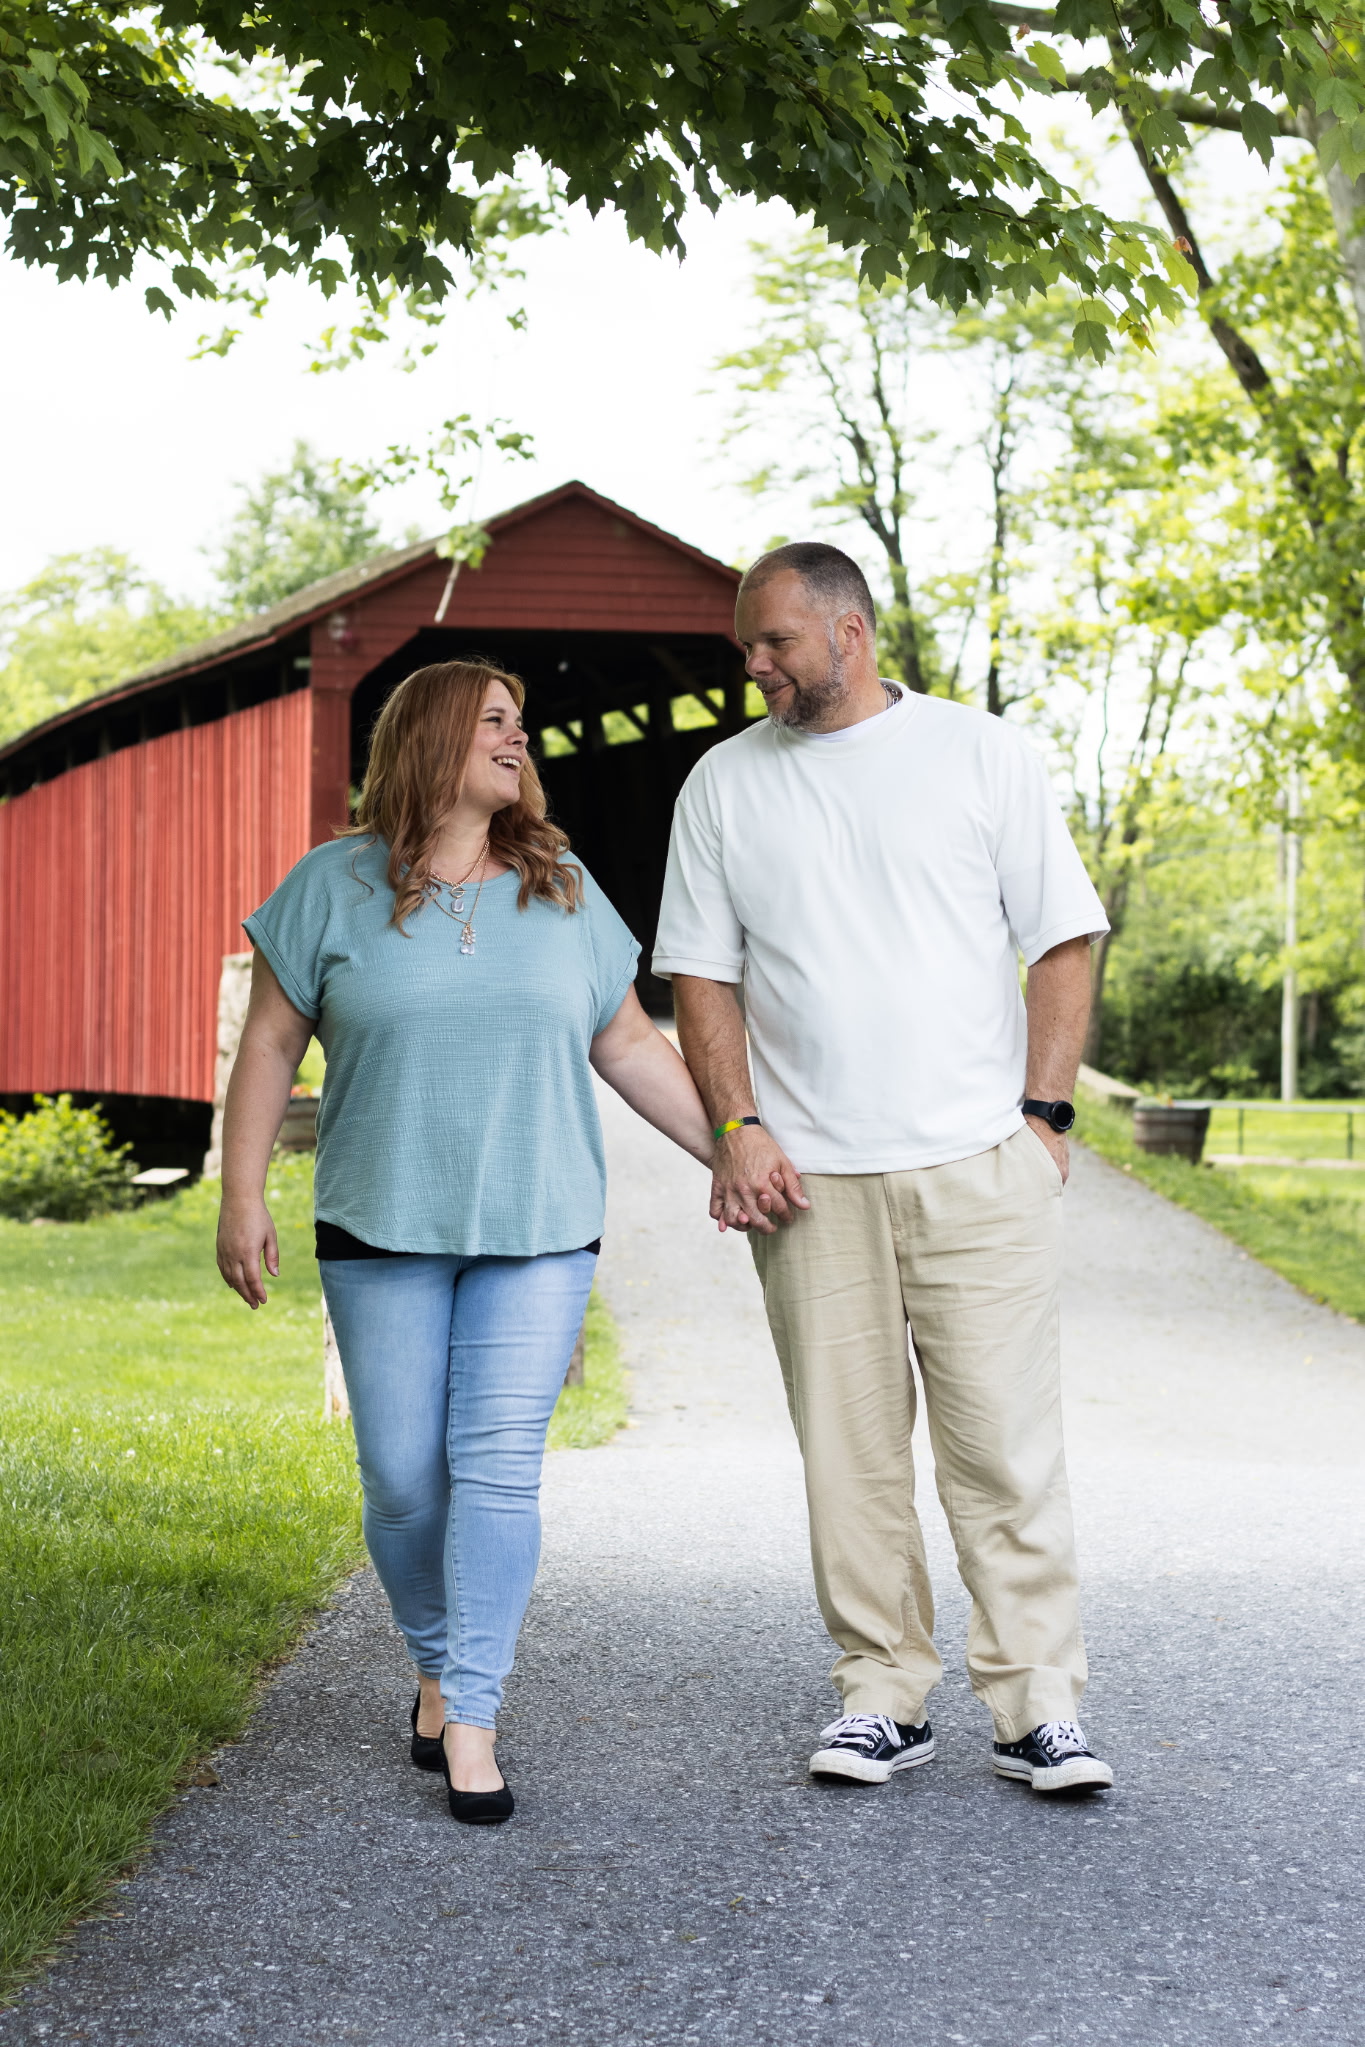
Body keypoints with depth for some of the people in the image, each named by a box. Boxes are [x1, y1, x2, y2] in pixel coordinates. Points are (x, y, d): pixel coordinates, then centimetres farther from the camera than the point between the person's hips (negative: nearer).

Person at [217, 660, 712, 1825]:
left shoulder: (563, 891, 9)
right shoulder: (333, 887, 2)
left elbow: (630, 1047, 12)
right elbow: (270, 1046, 4)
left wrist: (739, 1150, 7)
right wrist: (243, 1197, -2)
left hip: (538, 1228, 1)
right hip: (382, 1231, -1)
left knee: (498, 1467, -8)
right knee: (403, 1477, 1)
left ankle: (472, 1719, -4)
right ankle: (438, 1669, 25)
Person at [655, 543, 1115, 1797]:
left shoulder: (982, 755, 5)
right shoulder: (725, 786, 12)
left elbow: (1063, 939, 5)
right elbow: (701, 972, 11)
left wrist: (1043, 1112, -4)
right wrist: (737, 1128, -2)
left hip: (980, 1167, -2)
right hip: (810, 1177, 2)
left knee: (1005, 1444, -3)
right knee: (848, 1450, 3)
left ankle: (1037, 1706, 4)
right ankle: (885, 1696, 13)